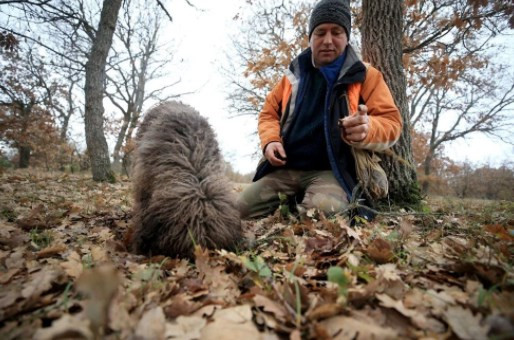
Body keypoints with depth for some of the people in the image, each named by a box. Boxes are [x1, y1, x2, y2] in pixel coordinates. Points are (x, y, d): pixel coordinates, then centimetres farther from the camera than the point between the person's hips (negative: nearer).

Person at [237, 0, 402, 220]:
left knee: (323, 214, -35)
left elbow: (391, 123, 0)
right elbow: (269, 113, 20)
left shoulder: (366, 76, 5)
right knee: (241, 210, -7)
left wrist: (367, 129, -25)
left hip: (332, 172, -4)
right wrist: (270, 141, -2)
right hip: (284, 169, 4)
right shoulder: (294, 75, 15)